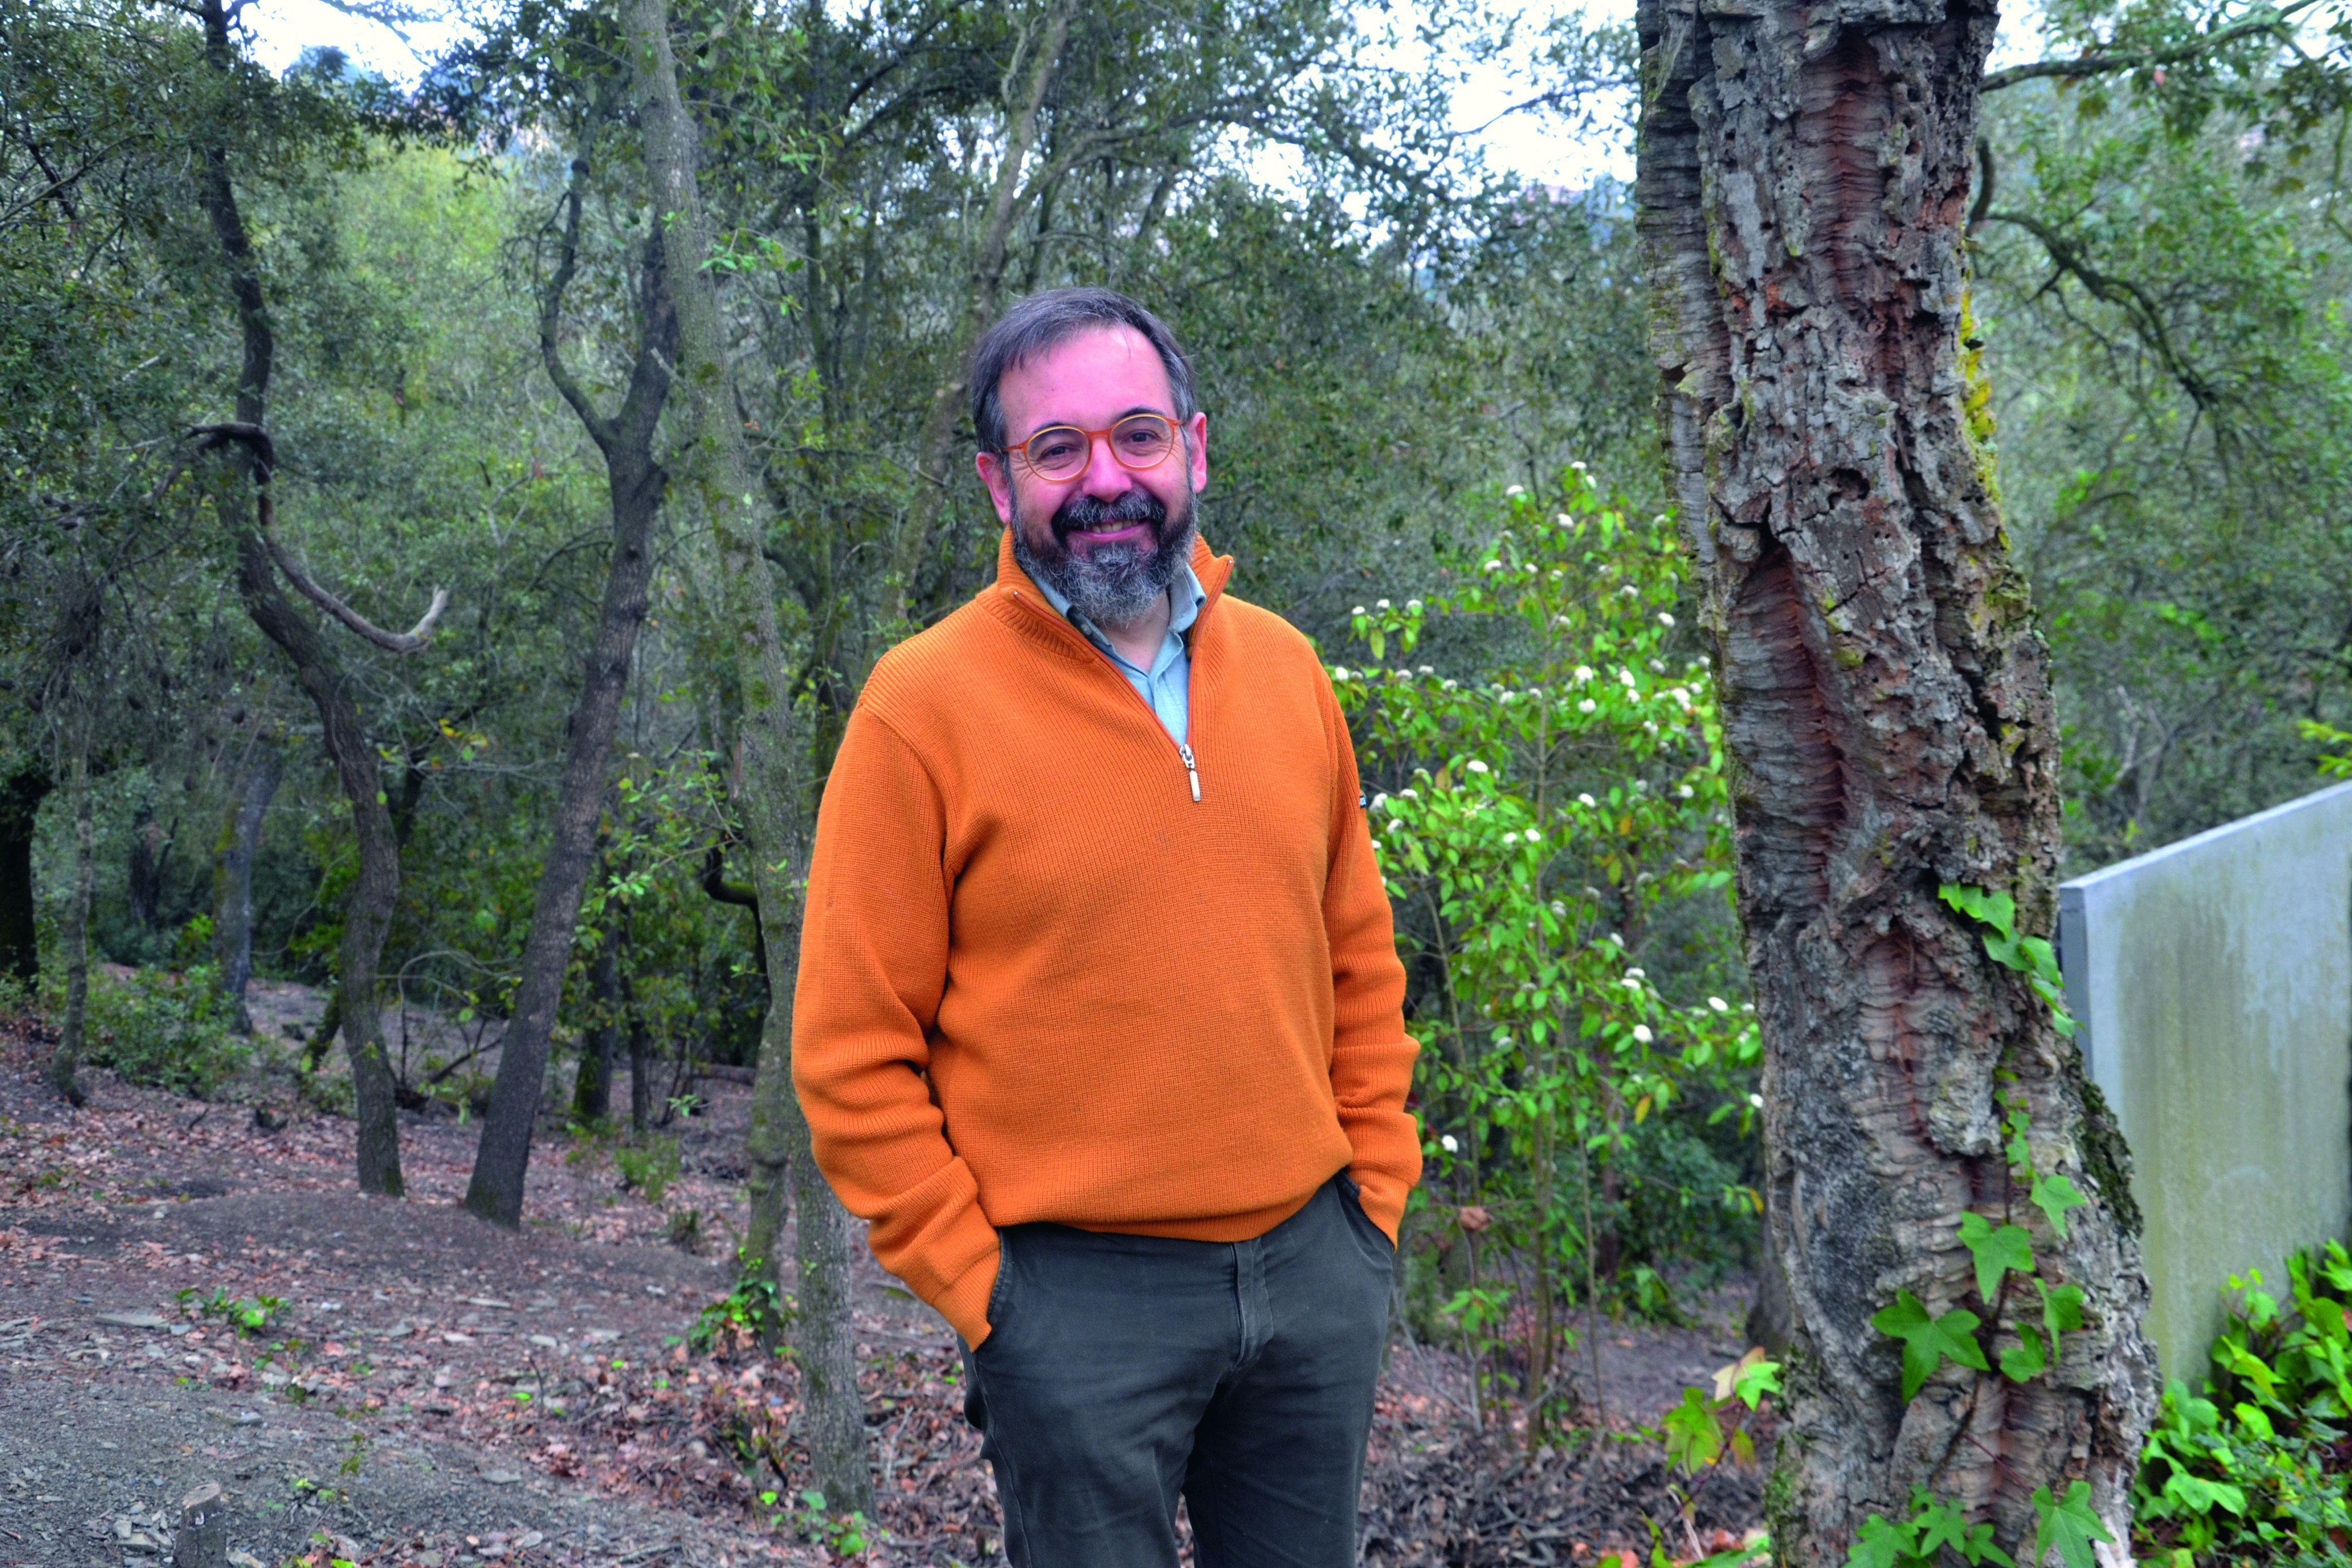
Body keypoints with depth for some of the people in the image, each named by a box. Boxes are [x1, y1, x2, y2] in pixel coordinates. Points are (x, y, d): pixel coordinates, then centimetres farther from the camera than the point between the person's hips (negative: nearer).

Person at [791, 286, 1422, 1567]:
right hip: (1080, 1298, -4)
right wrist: (975, 1281, -9)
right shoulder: (923, 706, -9)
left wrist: (1374, 1186, 9)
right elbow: (853, 1056, -9)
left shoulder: (1285, 669, 5)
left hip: (1316, 1269, 5)